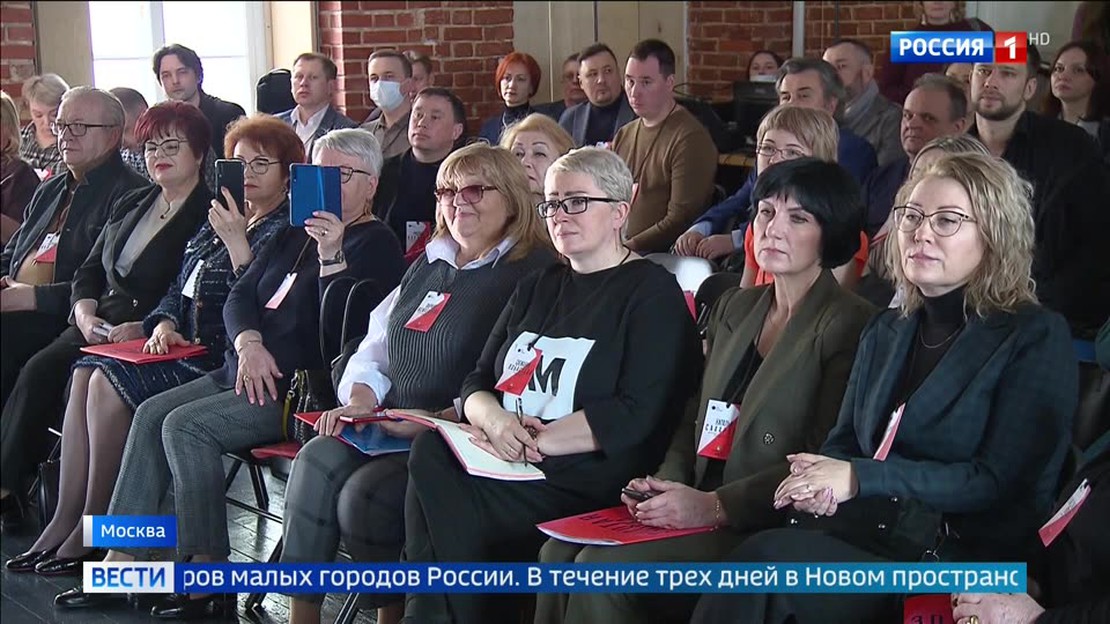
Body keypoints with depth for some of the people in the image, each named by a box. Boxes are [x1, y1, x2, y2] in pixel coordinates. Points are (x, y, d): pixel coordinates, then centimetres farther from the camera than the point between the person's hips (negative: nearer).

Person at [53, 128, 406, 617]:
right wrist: (249, 344, -6)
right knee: (152, 414, -5)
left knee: (186, 426, -23)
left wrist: (331, 255, -28)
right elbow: (240, 296, 13)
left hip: (304, 388, -9)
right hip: (247, 370, 9)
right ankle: (120, 566, -5)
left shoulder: (375, 243, -4)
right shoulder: (295, 235, 21)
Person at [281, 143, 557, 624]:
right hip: (388, 425, 7)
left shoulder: (534, 273, -4)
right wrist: (361, 397, 4)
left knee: (365, 494, -27)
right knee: (317, 462, -21)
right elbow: (378, 344, 24)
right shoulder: (427, 265, 22)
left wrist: (440, 419, -22)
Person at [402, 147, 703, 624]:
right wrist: (494, 419, -9)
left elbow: (636, 417, -12)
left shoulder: (652, 293, 1)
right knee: (430, 456, -25)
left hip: (587, 485, -6)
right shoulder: (537, 288, 22)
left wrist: (532, 441, -14)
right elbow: (477, 382, 15)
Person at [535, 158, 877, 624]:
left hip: (766, 530, -7)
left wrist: (716, 506, -19)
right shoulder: (732, 309, 17)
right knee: (560, 553, -15)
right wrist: (666, 483, 0)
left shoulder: (848, 325, -7)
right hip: (697, 509, 7)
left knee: (606, 568, -24)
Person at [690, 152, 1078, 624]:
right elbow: (843, 444, 19)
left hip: (963, 564, -5)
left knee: (766, 560, -29)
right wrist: (820, 482, -7)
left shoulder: (1036, 340, -1)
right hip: (869, 535, 5)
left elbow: (1000, 482, -10)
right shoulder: (885, 333, 19)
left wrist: (861, 477, -17)